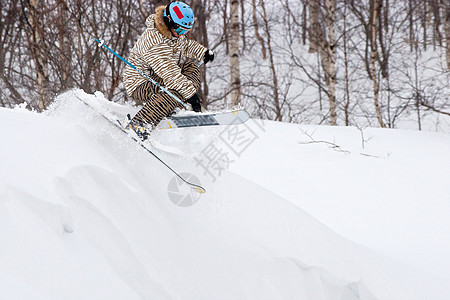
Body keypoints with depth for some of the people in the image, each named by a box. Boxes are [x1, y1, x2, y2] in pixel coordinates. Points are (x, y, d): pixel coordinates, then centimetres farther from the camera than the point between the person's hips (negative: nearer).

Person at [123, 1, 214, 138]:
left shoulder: (174, 33, 3)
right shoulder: (154, 41, -29)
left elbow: (186, 44, 27)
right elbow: (169, 73, -33)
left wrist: (204, 52, 10)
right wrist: (191, 92, -33)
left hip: (156, 79, 10)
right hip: (139, 86, -10)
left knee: (191, 68, 5)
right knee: (176, 90, -33)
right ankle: (139, 122, -37)